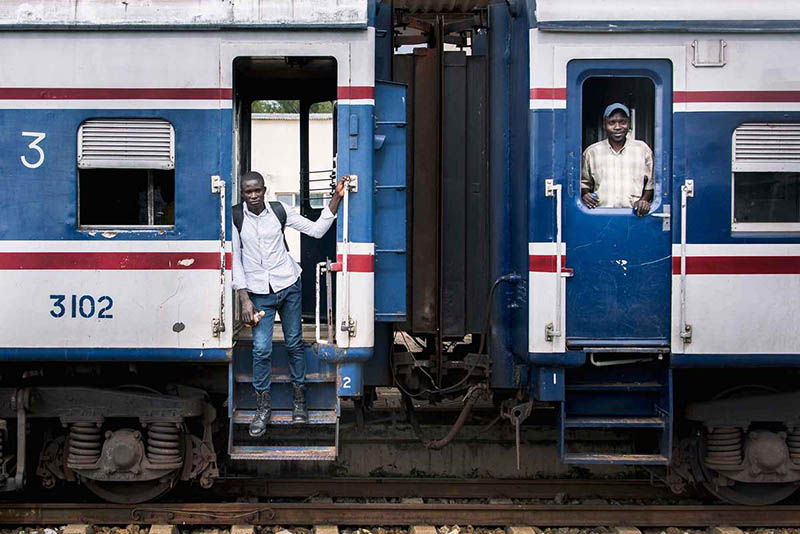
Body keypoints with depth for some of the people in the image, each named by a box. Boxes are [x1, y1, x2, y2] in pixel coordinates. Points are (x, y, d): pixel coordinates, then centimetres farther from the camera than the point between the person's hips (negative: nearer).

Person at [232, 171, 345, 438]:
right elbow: (235, 259, -3)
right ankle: (262, 409, 6)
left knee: (295, 344, 7)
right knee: (261, 350, -6)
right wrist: (244, 299, -7)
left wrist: (336, 198, -7)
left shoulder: (279, 211, -1)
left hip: (288, 287, 2)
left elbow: (316, 230, 2)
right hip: (258, 293, -1)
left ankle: (299, 402, 20)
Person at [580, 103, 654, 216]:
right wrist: (584, 194, 1)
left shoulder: (643, 149, 10)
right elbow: (584, 182, 21)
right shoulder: (591, 152, 10)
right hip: (601, 214, 0)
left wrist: (644, 200, -3)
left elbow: (651, 183, 14)